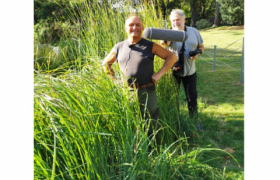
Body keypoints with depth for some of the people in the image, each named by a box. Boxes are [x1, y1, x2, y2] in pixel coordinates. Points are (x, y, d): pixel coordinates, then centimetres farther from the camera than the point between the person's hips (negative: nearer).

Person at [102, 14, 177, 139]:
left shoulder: (150, 46, -2)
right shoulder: (118, 48, 5)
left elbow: (172, 57, 1)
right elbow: (106, 63, 19)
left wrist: (159, 74, -8)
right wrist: (114, 79, 8)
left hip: (146, 92, -2)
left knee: (149, 126, 11)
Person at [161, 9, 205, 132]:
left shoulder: (194, 31, -2)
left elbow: (201, 46, 9)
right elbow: (164, 42, -35)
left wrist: (197, 53, -14)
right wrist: (163, 41, -60)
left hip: (190, 71, 2)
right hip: (173, 71, -2)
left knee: (192, 98, 11)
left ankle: (194, 121, 31)